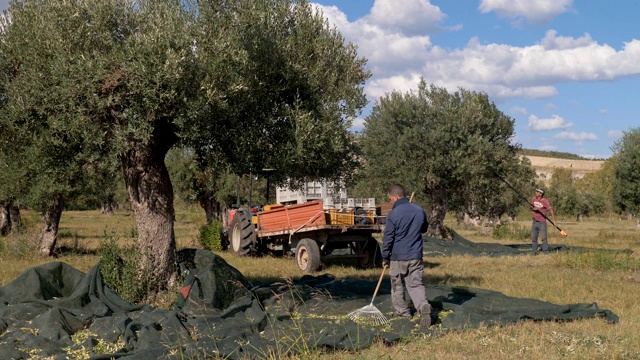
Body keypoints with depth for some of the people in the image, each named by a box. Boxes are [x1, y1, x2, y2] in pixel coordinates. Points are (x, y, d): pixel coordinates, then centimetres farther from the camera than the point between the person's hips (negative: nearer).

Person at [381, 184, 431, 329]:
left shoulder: (393, 215, -15)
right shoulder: (419, 211, 1)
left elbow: (387, 239, -10)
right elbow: (424, 228, 19)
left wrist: (385, 258, 0)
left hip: (398, 257, -4)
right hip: (416, 257, 4)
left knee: (397, 286, 14)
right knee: (416, 284, 6)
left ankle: (402, 311, 24)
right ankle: (423, 306, -16)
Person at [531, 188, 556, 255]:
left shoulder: (545, 201, -14)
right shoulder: (534, 199, 5)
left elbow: (551, 210, -20)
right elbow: (531, 207, 15)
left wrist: (554, 220, -29)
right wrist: (534, 209, -9)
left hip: (542, 222, -6)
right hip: (534, 222, 6)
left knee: (543, 238, -8)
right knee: (533, 238, 6)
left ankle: (546, 251, -1)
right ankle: (534, 251, 14)